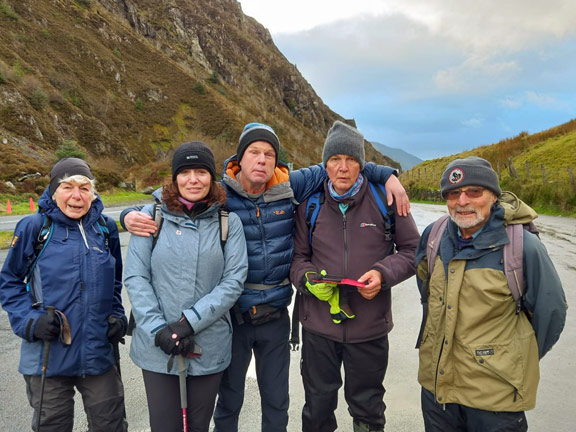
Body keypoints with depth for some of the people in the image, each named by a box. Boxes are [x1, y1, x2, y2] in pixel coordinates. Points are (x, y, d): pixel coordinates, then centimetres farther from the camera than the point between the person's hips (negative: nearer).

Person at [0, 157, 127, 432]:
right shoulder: (33, 227, -8)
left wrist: (117, 316, 3)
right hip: (48, 357, -2)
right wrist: (29, 321, -13)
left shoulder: (105, 228, 2)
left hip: (99, 354, 2)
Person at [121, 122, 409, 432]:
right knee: (229, 400, 20)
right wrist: (132, 215, -24)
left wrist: (387, 175, 2)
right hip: (232, 315, -1)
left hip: (275, 316, 2)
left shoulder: (289, 186, -6)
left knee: (277, 403, 21)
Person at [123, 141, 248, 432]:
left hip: (209, 349, 1)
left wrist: (190, 322, -15)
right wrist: (158, 329, -13)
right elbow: (135, 277, -4)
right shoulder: (152, 216, -3)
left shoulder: (228, 222, -2)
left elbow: (233, 281, -7)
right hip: (157, 348, 0)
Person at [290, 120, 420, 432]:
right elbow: (298, 256, 6)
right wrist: (308, 279, -15)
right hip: (318, 327, 1)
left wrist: (383, 273, -16)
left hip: (370, 328, -1)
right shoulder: (310, 204, -2)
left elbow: (411, 250, 1)